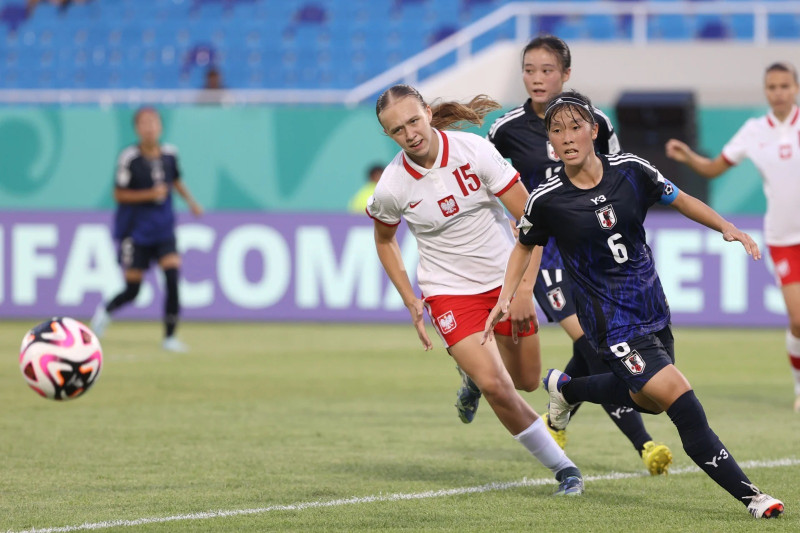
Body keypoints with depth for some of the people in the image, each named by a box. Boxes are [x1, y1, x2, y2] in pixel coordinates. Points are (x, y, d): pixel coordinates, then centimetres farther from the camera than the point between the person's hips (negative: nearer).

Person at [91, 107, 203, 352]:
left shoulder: (169, 154, 0)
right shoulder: (128, 158, -14)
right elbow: (119, 194, -11)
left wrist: (190, 201, 12)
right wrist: (150, 195, -20)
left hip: (163, 229, 3)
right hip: (135, 229, -3)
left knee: (173, 277, -15)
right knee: (131, 291, 0)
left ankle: (170, 337, -5)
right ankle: (105, 311, 34)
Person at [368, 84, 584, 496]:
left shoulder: (474, 151, -19)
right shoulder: (391, 189, -16)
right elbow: (384, 240, 7)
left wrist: (524, 289, -19)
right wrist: (411, 302, 0)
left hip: (505, 278, 2)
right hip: (449, 290, -2)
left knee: (527, 381, 12)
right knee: (496, 387, -17)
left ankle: (475, 370, 47)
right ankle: (562, 467, 0)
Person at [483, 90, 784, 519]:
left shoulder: (630, 170, -7)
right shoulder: (546, 200, -13)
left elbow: (679, 200, 8)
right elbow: (525, 245, 7)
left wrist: (726, 227, -4)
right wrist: (505, 299, -2)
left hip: (650, 304, 5)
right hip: (609, 319, -5)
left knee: (648, 400, 23)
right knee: (680, 399, -17)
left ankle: (565, 388, 47)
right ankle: (749, 495, -12)